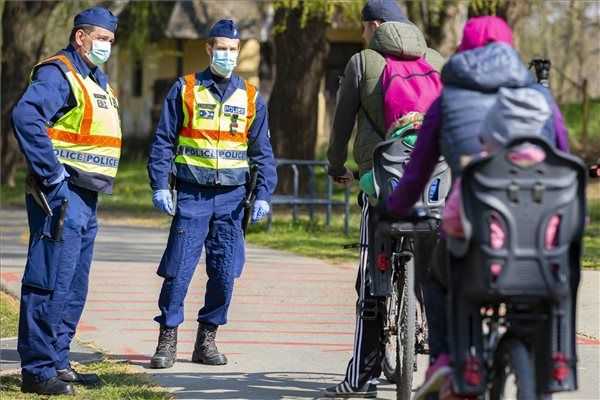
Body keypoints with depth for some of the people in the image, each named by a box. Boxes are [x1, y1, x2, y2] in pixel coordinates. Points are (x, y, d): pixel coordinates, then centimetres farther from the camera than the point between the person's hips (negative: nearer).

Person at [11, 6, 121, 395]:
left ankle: (57, 362, 23)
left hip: (85, 201, 10)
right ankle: (37, 370, -8)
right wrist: (52, 173, -25)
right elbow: (26, 116, -28)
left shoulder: (97, 80, 20)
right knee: (50, 284, -9)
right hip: (62, 194, -10)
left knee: (74, 288, 15)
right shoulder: (58, 73, -11)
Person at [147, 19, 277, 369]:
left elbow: (263, 152, 11)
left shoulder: (250, 97, 9)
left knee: (225, 273, 2)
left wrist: (263, 195, 0)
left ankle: (207, 339, 13)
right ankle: (168, 339, 2)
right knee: (179, 270, -6)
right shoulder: (185, 90, 3)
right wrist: (160, 185, -6)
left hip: (232, 198, 2)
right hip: (191, 195, -2)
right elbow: (164, 140, 4)